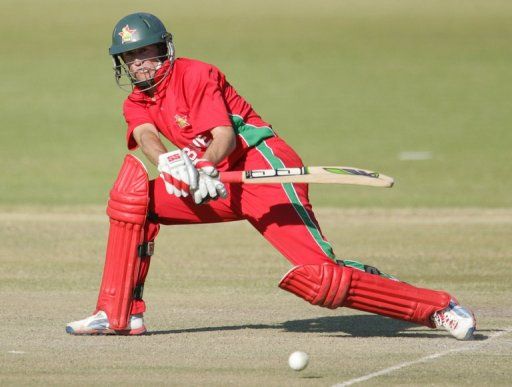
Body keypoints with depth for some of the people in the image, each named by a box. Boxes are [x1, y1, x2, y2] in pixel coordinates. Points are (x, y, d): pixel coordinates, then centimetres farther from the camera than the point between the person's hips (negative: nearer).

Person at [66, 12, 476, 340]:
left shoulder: (194, 75, -7)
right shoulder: (138, 103, 11)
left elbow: (224, 135, -19)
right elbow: (146, 137, -12)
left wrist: (204, 165, -40)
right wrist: (168, 162, -34)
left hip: (265, 169, -7)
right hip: (221, 188, 7)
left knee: (316, 276, -22)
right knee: (134, 189, -6)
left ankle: (438, 307, -18)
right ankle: (120, 314, -3)